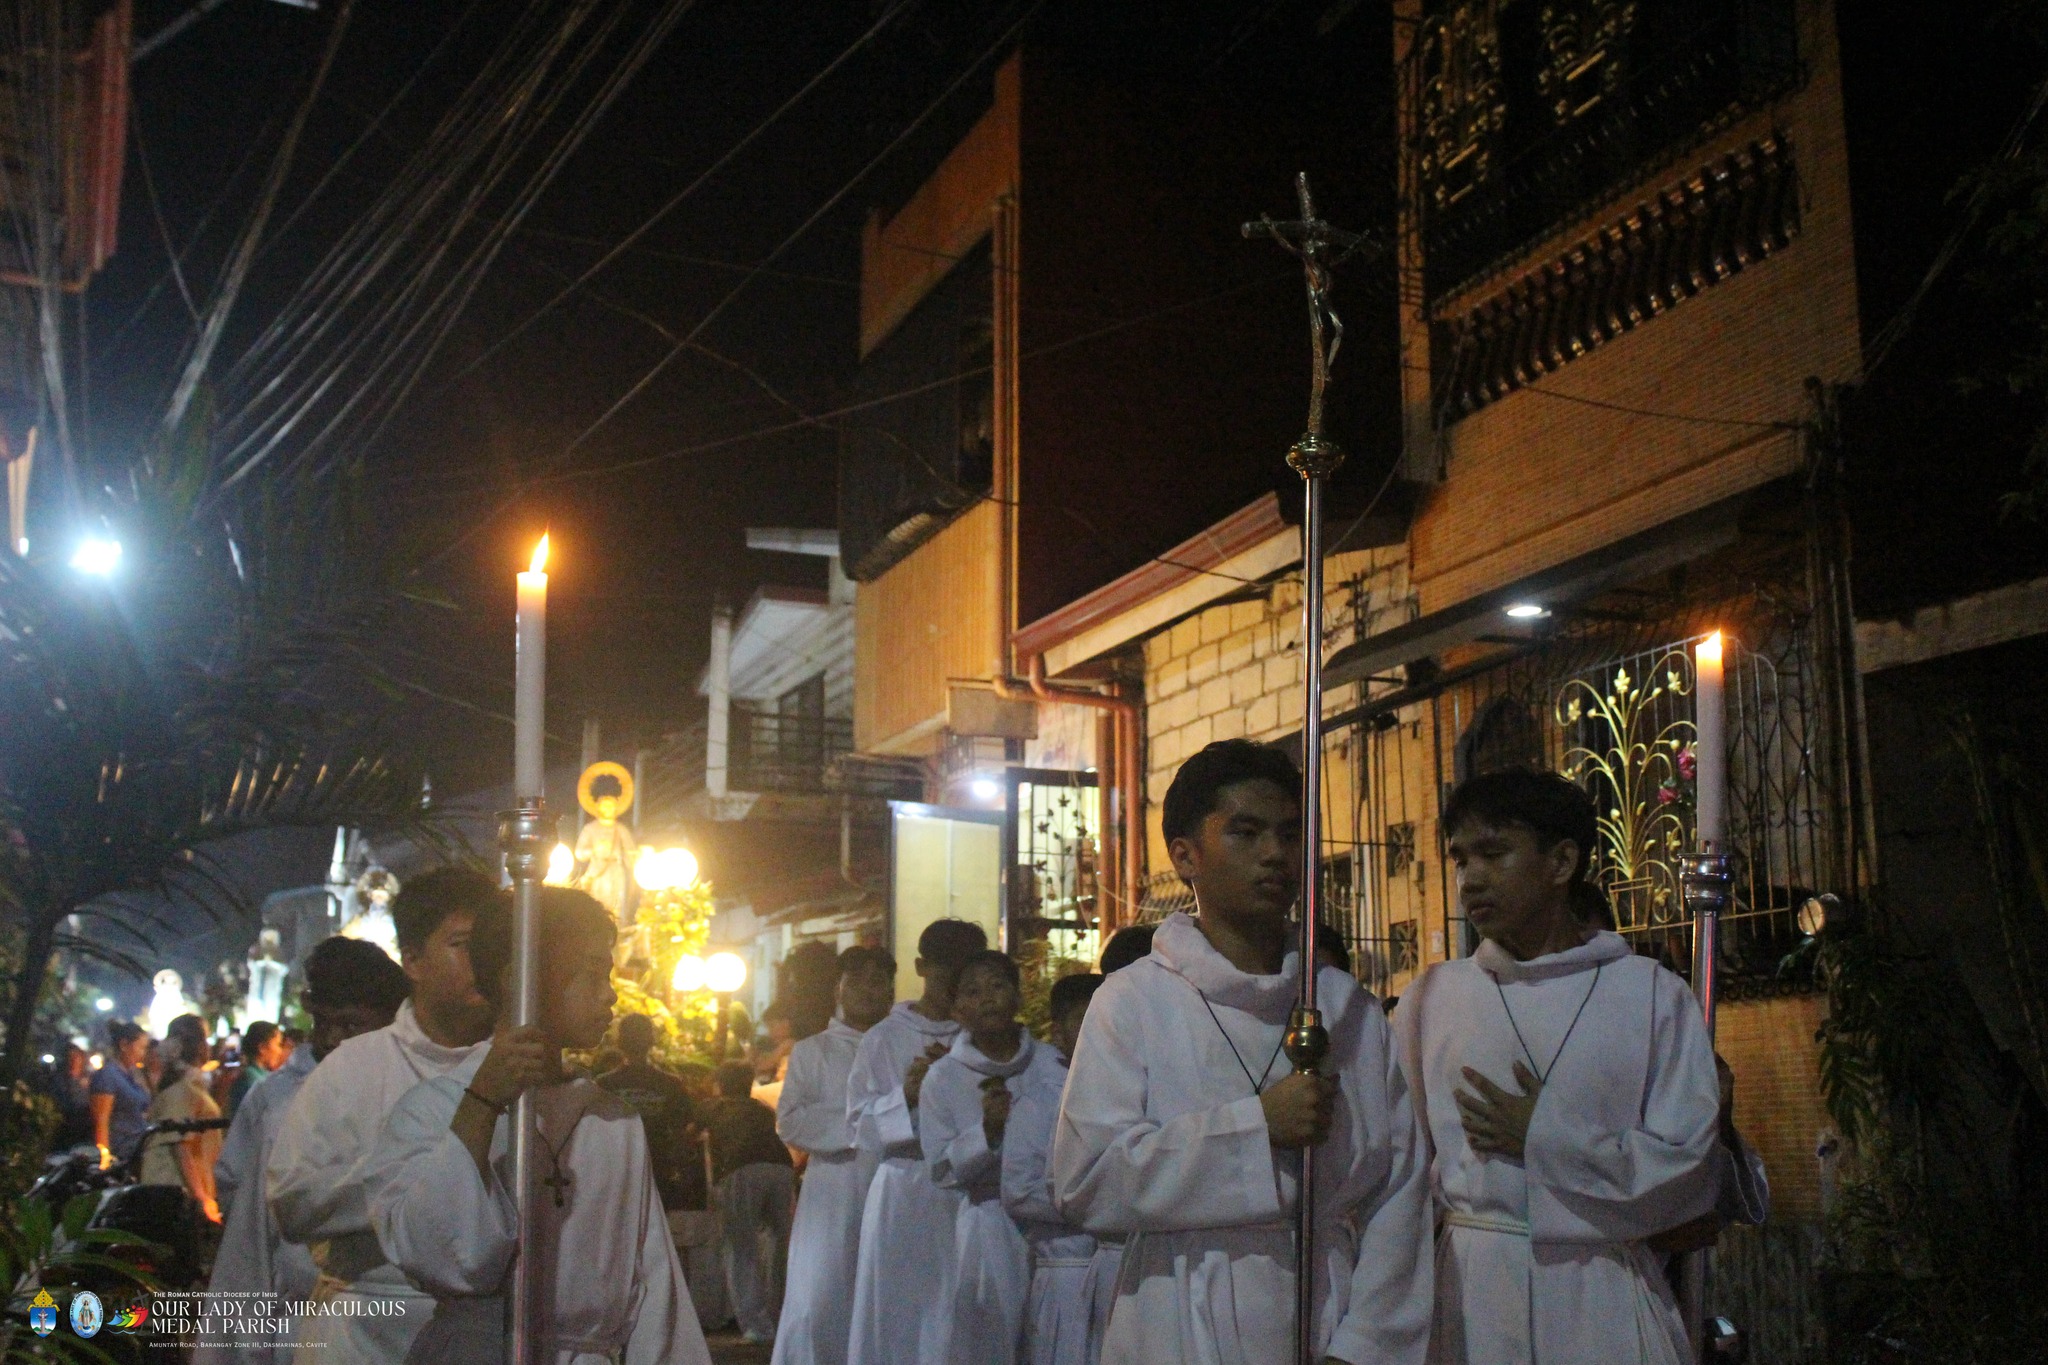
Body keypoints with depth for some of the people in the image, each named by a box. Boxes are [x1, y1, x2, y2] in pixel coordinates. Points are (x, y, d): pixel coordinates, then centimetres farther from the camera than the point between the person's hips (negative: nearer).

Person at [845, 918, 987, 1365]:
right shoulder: (884, 1039, 3)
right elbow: (861, 1124, 1)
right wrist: (904, 1097, -15)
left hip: (967, 1196, 1)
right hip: (904, 1192, -1)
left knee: (959, 1319, -2)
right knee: (897, 1315, 0)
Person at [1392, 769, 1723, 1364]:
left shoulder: (1653, 995, 1)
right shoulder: (1432, 998, 7)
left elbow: (1685, 1173, -4)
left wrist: (1543, 1139, -7)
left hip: (1605, 1296, -1)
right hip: (1472, 1288, 1)